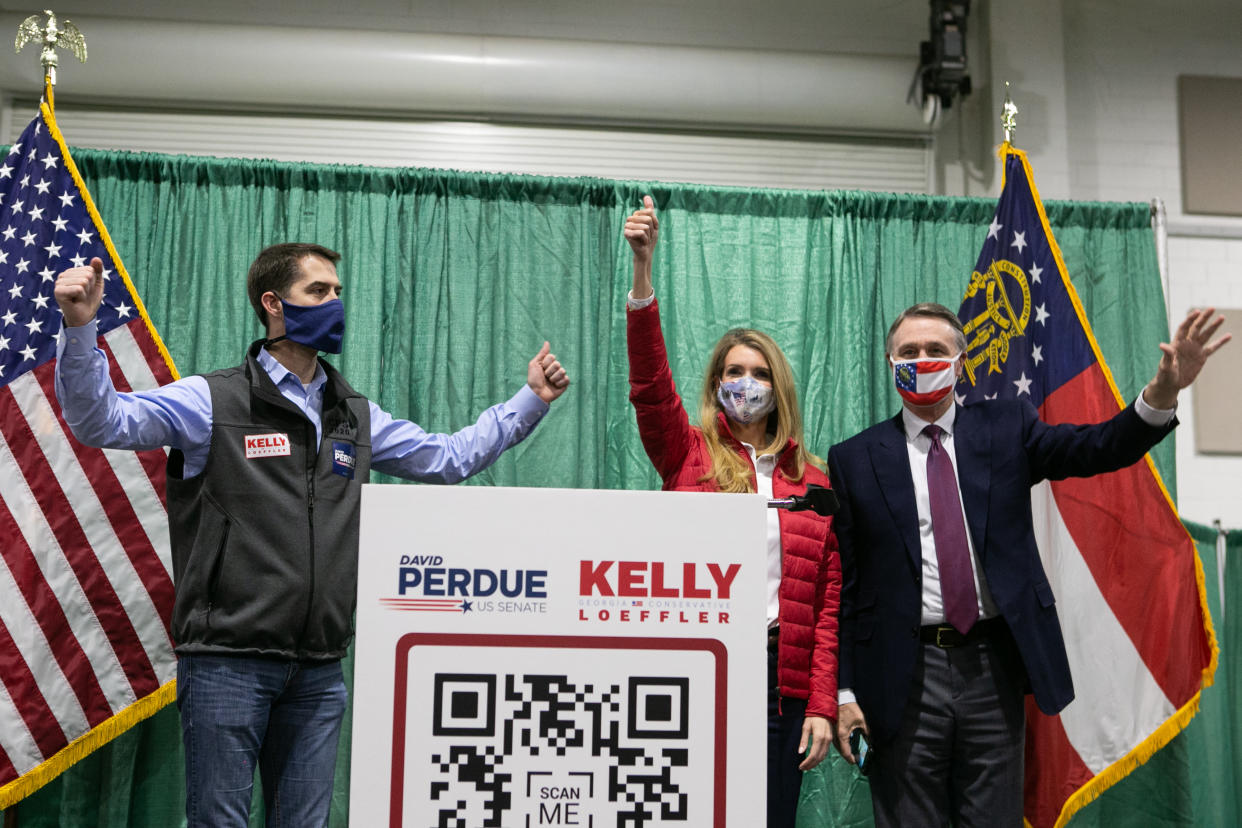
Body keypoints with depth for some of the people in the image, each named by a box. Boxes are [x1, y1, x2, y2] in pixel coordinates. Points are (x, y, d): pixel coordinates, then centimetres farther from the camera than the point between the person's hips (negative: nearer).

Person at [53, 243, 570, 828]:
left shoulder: (357, 419, 16)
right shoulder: (214, 401, -1)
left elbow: (452, 457, 21)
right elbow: (101, 421, -10)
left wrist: (530, 400, 17)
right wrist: (80, 329, -26)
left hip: (318, 671, 5)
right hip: (227, 662, -5)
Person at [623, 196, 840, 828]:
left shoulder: (813, 481, 9)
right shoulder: (688, 455, 6)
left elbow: (828, 603, 5)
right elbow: (650, 384, -12)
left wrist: (822, 705, -3)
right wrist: (642, 270, -22)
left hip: (781, 679, 2)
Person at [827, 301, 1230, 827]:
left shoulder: (1005, 428, 6)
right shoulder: (855, 459, 1)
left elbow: (1095, 448, -8)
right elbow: (842, 584, 0)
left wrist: (1160, 395, -27)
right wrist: (844, 691, -4)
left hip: (993, 666, 2)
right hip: (904, 676, -1)